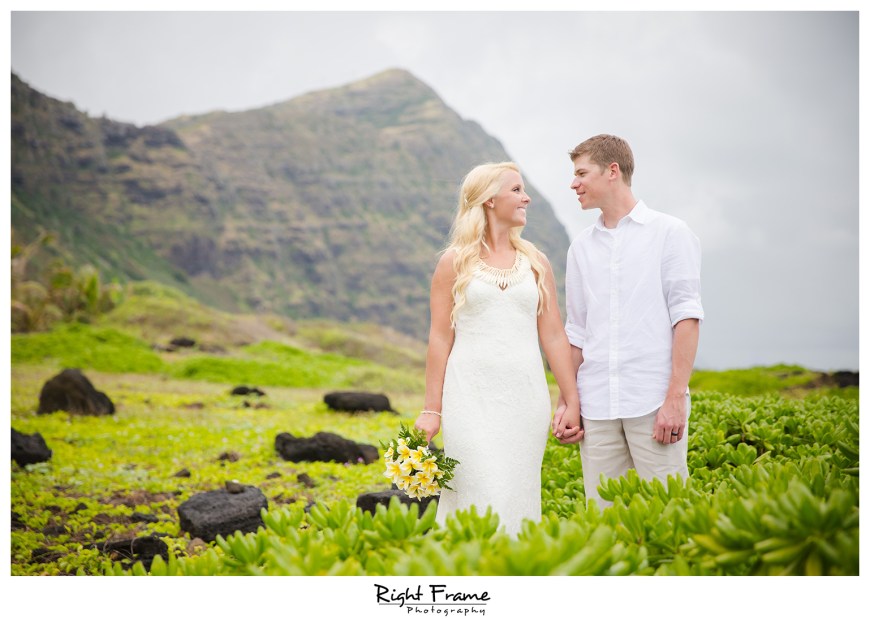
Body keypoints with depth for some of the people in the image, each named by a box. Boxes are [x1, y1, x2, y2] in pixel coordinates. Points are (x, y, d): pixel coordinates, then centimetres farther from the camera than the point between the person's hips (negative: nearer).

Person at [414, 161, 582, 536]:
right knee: (484, 497, -10)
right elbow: (440, 339, 1)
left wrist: (572, 401, 6)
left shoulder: (536, 263, 11)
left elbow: (553, 335, 10)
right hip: (472, 396, -3)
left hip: (525, 396, 3)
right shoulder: (454, 262, 2)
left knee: (519, 495, 5)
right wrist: (431, 410, -1)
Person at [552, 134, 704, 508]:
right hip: (596, 407, 4)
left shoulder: (669, 233, 2)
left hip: (654, 404, -4)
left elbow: (686, 317, -5)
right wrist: (564, 402, 11)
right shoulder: (581, 247, 16)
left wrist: (675, 397, -13)